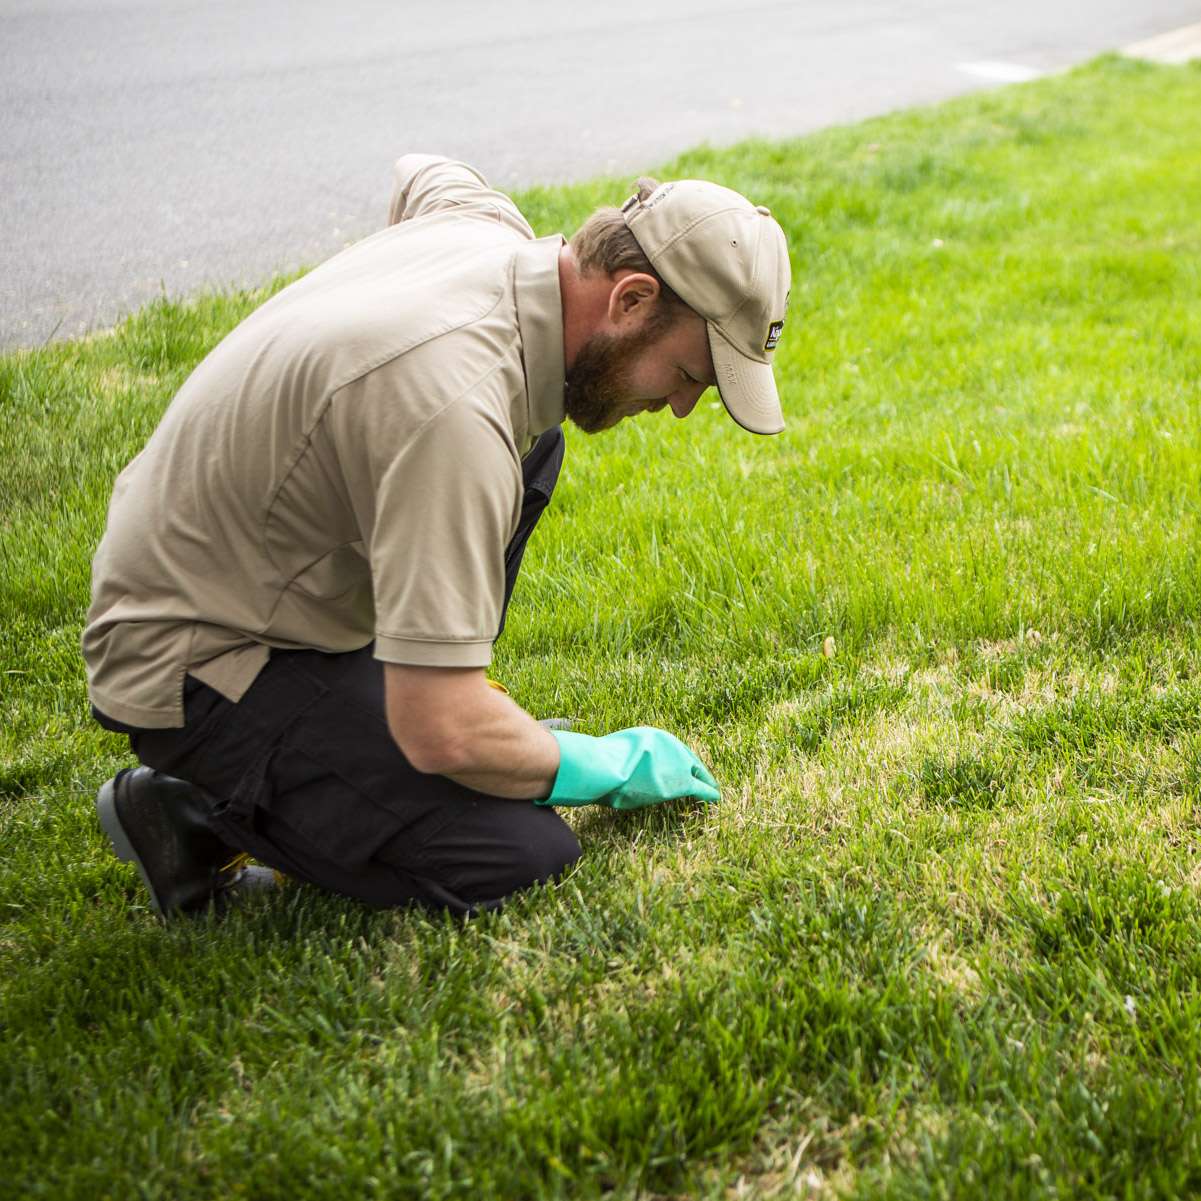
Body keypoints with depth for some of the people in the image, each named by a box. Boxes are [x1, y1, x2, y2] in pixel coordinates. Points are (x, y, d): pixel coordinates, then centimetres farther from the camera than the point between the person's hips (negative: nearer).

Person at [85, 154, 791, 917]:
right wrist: (607, 767, -12)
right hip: (202, 670, -9)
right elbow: (441, 734, -32)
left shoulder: (486, 222, -5)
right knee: (524, 861, -18)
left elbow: (421, 173, 25)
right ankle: (207, 813, -2)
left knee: (529, 442, 11)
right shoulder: (455, 403, -34)